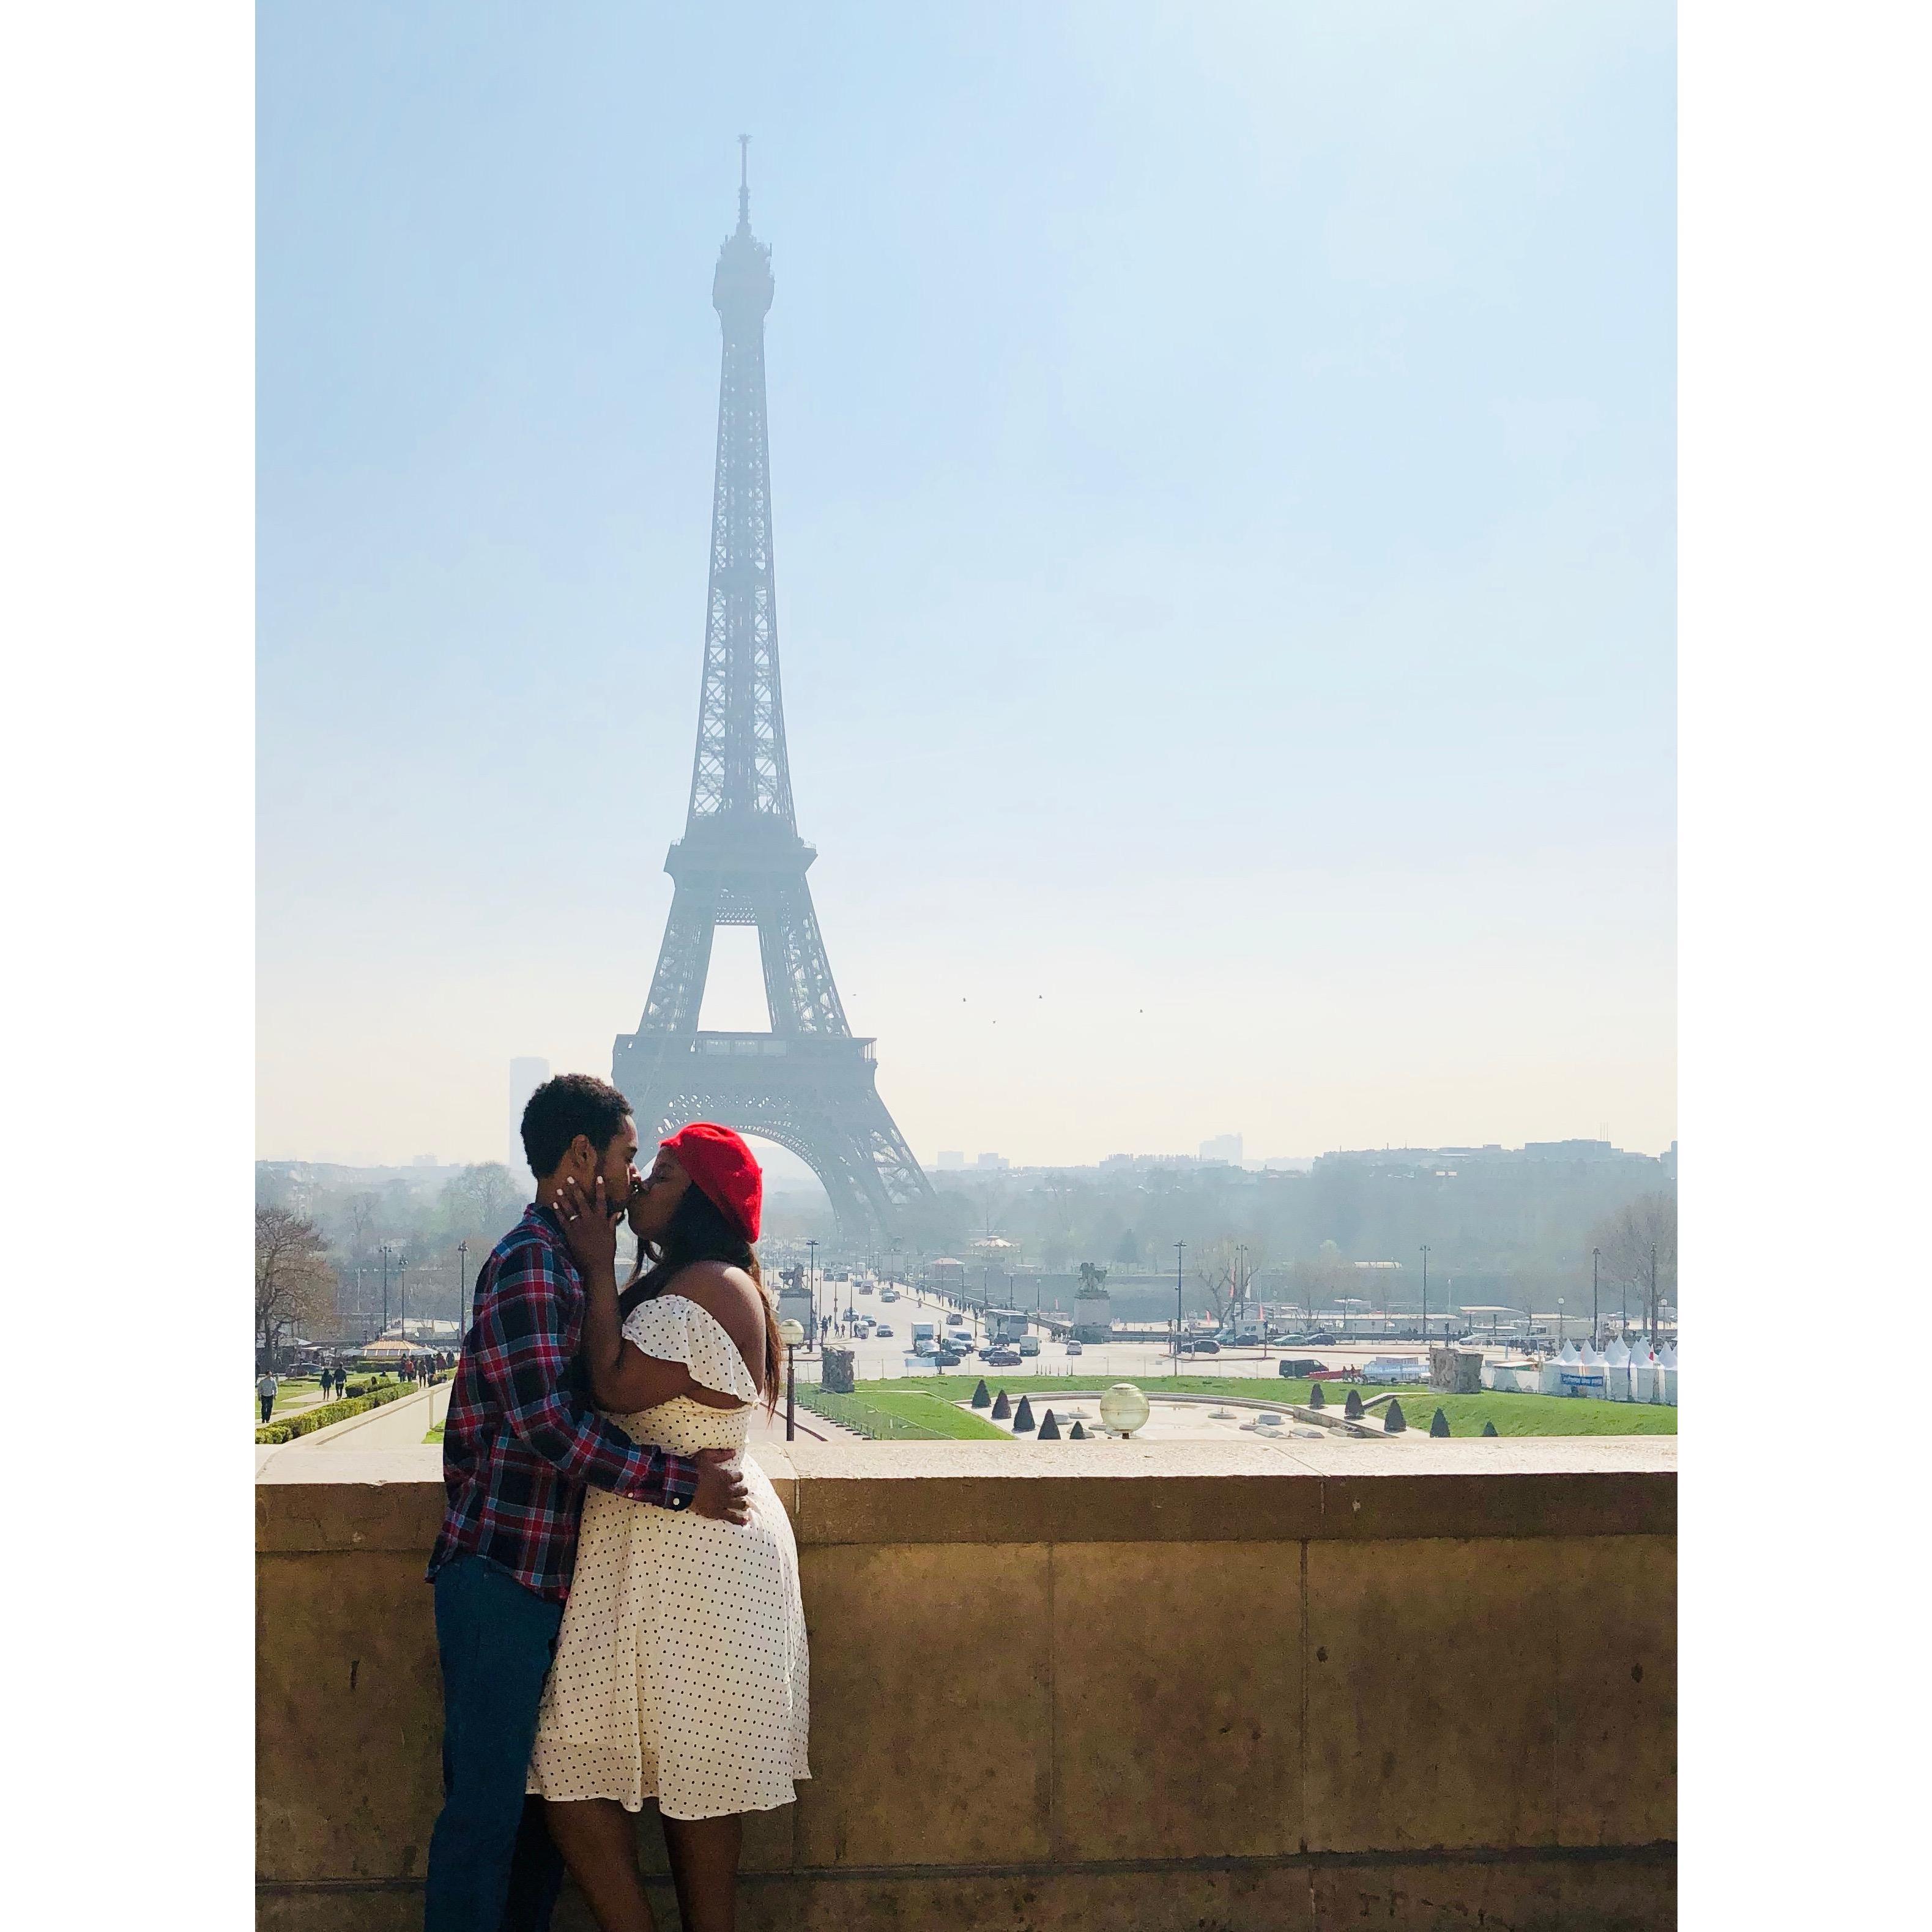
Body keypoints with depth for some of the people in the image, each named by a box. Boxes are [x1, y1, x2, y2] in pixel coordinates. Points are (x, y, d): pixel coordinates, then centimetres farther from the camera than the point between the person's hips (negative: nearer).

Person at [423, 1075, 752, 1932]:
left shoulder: (570, 1264, 16)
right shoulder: (527, 1264, -15)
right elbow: (547, 1422, -24)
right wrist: (679, 1483, -21)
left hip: (552, 1574, 9)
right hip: (502, 1573, -9)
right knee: (488, 1798, -3)